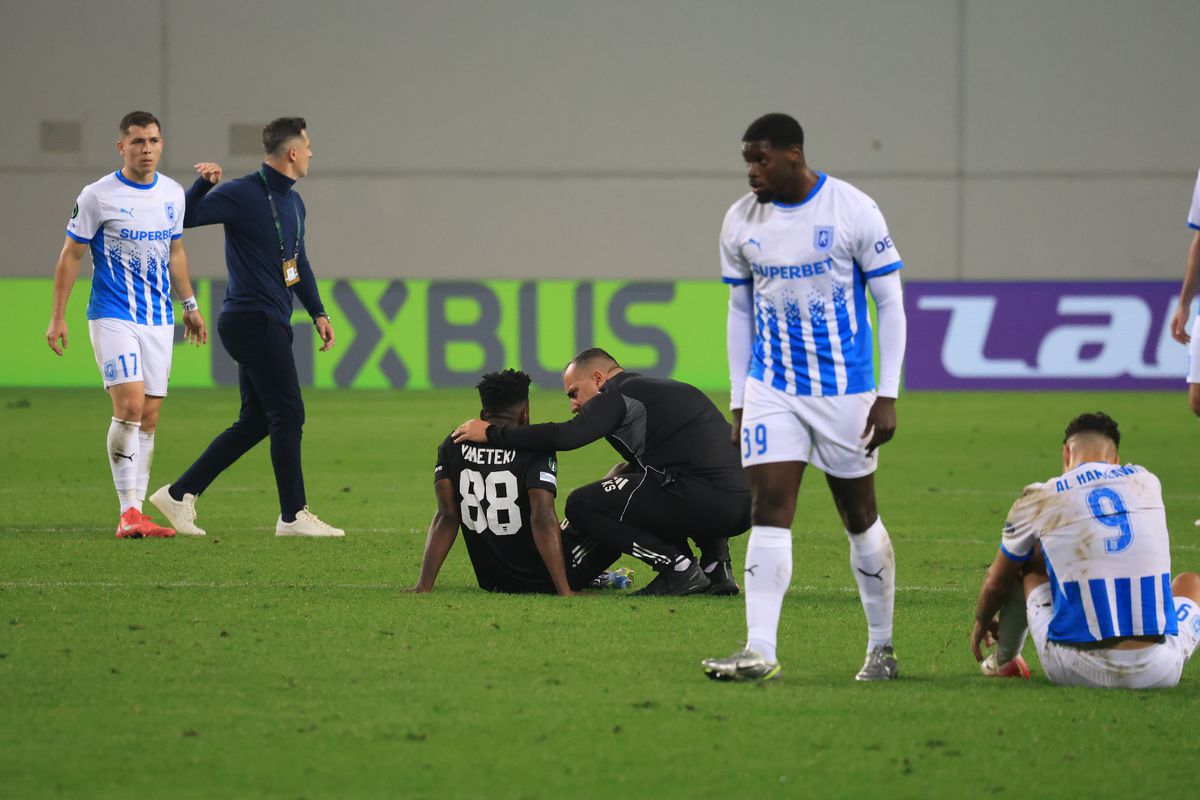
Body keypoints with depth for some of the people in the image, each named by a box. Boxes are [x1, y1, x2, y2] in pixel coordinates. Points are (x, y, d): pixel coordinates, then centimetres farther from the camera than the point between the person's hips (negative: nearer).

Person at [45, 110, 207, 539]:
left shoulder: (173, 194, 8)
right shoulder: (97, 196, -7)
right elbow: (71, 255, -2)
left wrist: (189, 305, 23)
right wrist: (58, 317, -4)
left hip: (159, 321, 5)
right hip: (113, 316, -5)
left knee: (149, 417, 3)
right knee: (129, 406, -18)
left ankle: (136, 513, 8)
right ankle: (128, 511, -15)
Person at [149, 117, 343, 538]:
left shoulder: (294, 203, 17)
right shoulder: (242, 195, -11)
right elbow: (183, 217, -16)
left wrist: (318, 313, 24)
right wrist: (203, 185, -31)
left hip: (271, 325, 10)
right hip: (253, 320, -10)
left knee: (255, 423, 10)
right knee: (288, 415, -7)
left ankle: (179, 494, 14)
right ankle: (293, 516, -1)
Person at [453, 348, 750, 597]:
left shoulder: (619, 395, 1)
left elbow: (566, 436, -13)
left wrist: (492, 433, -6)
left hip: (706, 501, -9)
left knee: (581, 505, 0)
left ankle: (679, 566, -5)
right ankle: (716, 566, 19)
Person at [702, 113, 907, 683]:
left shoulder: (854, 212, -10)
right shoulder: (740, 223, 1)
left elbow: (890, 304, -5)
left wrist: (888, 395, -9)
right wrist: (739, 401, 9)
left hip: (844, 390, -2)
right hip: (771, 391, 3)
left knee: (859, 517, 8)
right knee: (770, 510, -10)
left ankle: (881, 647, 22)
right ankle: (760, 652, -16)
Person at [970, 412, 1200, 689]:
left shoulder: (1037, 500, 2)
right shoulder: (1146, 481, 9)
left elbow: (996, 583, 18)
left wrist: (982, 622, 42)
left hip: (1079, 672, -1)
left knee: (1026, 565, 25)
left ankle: (1002, 662, 41)